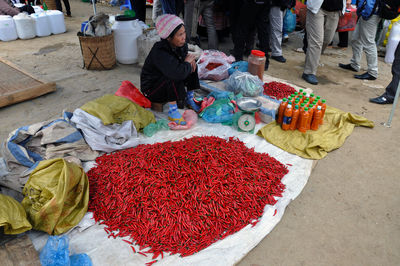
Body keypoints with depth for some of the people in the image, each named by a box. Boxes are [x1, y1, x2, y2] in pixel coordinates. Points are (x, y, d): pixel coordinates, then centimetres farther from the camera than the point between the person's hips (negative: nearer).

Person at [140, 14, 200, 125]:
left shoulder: (181, 45, -8)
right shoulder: (160, 53, -34)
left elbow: (185, 56, 14)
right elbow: (178, 72, -45)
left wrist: (191, 60, -10)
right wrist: (187, 63, -24)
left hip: (168, 83, 8)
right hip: (151, 89, -8)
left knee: (191, 67, -2)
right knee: (174, 78, -35)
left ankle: (189, 99, 7)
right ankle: (172, 111, -25)